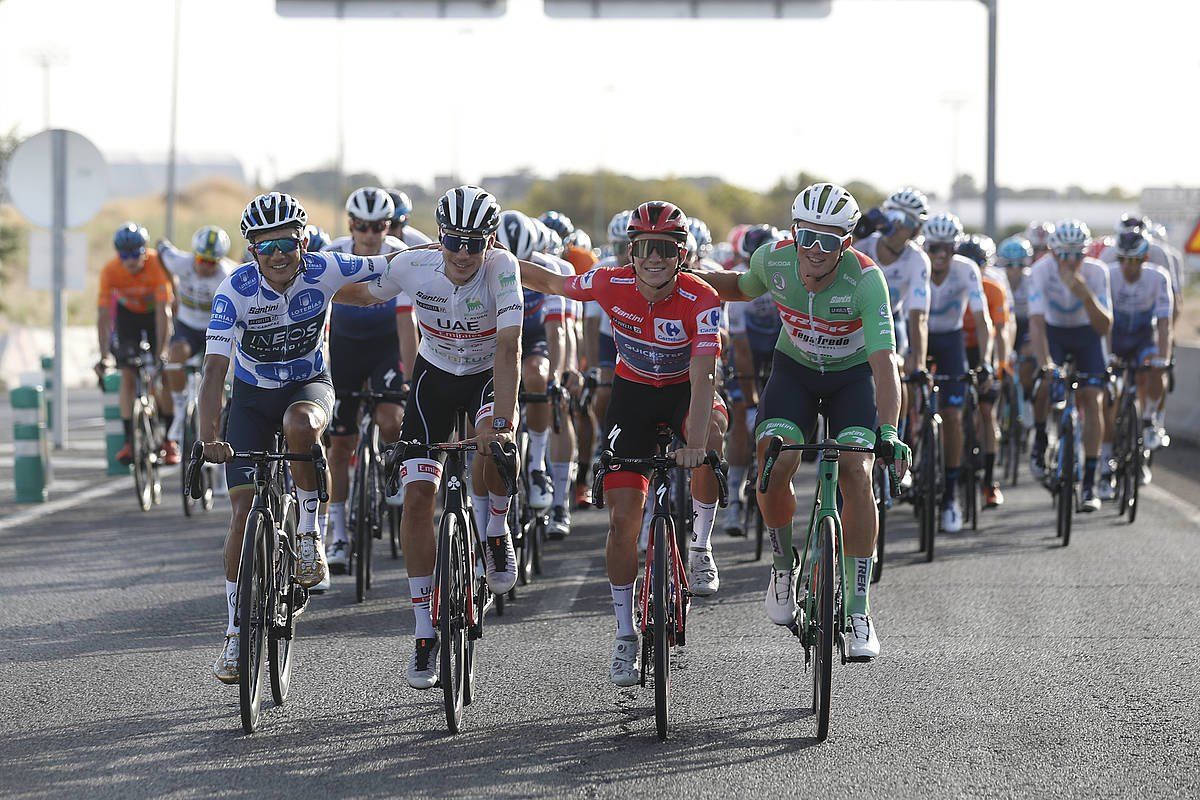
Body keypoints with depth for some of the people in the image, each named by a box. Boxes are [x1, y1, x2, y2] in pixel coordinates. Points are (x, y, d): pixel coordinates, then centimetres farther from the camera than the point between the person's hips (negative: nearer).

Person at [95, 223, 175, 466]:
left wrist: (161, 353, -43)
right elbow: (103, 316, -30)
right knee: (127, 374, -10)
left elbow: (163, 312, -36)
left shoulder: (157, 264, -33)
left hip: (155, 311, -1)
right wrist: (104, 356, -39)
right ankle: (129, 441, -10)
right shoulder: (110, 271, -29)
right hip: (127, 311, 1)